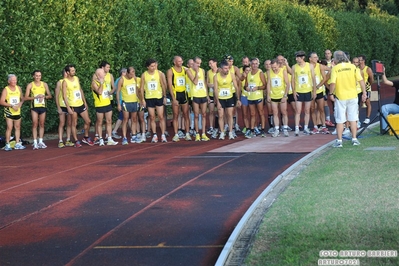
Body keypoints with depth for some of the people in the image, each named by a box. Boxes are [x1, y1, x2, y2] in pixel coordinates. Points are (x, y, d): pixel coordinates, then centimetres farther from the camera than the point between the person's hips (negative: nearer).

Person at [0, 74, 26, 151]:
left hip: (17, 112, 5)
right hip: (9, 112, -5)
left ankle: (17, 144, 14)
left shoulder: (18, 88, 8)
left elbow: (22, 98, 16)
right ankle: (7, 144, -8)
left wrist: (20, 103, -6)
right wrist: (12, 106, -18)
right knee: (9, 127, -11)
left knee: (17, 127, 8)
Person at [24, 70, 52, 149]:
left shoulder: (44, 84, 8)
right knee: (34, 124, -8)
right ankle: (35, 142, -8)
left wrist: (44, 96, -12)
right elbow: (26, 97, -4)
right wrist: (35, 97, -17)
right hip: (34, 107, -3)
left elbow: (50, 96, 9)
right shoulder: (30, 85, 1)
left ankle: (40, 141, 12)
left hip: (43, 106, 3)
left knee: (42, 124, 5)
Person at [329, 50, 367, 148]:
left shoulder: (335, 68, -9)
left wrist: (331, 94, -5)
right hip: (352, 96, 2)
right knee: (353, 119, 12)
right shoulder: (352, 66, -1)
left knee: (340, 120, 5)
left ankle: (339, 141, 7)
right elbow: (361, 80, -6)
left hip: (340, 97, -2)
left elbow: (333, 83, -18)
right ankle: (354, 139, 15)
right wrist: (364, 93, 0)